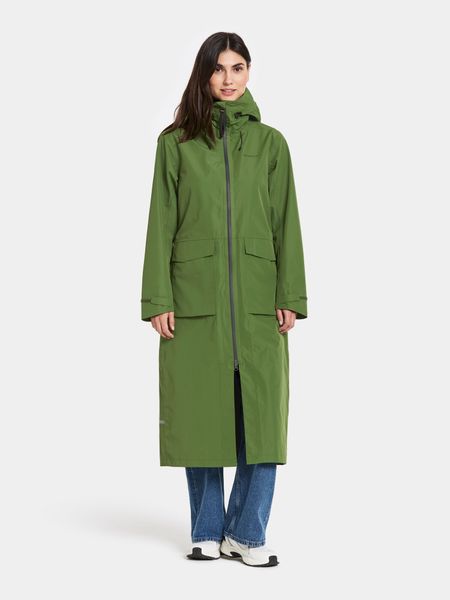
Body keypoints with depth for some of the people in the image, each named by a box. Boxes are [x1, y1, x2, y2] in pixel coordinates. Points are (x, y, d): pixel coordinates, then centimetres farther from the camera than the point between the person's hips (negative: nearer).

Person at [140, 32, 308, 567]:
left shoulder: (270, 142, 11)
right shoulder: (176, 142, 7)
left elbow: (286, 223, 7)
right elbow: (161, 224, 4)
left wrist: (289, 296, -1)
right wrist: (157, 300, -4)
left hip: (257, 298, 1)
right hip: (194, 297, -1)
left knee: (262, 415, -1)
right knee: (200, 413, 3)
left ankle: (246, 533, 11)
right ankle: (207, 533, 17)